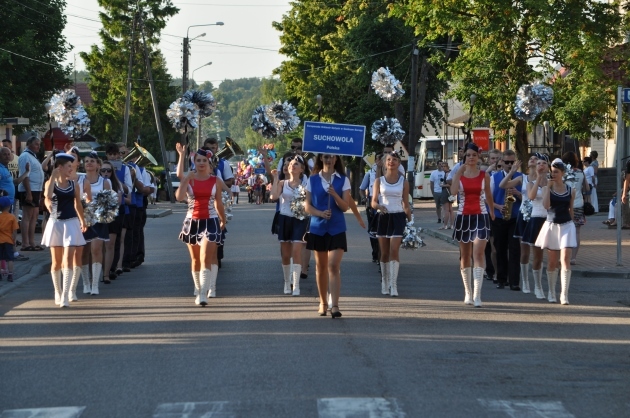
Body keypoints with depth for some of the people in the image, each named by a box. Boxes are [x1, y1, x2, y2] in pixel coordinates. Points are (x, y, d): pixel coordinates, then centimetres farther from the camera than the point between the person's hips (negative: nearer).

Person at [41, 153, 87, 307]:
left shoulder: (74, 185, 5)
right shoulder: (51, 183, -1)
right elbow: (48, 196, -23)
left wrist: (82, 220, 25)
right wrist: (53, 176, -17)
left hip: (71, 223, 1)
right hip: (56, 223, -1)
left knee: (68, 258, -11)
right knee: (56, 261, 8)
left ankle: (65, 295, -15)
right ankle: (57, 292, 25)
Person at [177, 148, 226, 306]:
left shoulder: (215, 181, 3)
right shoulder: (188, 179, 2)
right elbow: (179, 197, -16)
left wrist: (223, 220, 23)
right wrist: (187, 179, -18)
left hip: (210, 221, -2)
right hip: (192, 221, 2)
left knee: (206, 258, -14)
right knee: (195, 258, 13)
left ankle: (203, 294, -21)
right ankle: (198, 287, 30)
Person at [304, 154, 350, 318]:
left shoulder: (343, 180, 2)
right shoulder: (313, 180, 6)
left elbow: (345, 206, -2)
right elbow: (307, 205, 5)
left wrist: (335, 195, -20)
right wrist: (320, 213, -14)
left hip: (336, 228, -2)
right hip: (318, 227, 2)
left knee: (334, 266, -12)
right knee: (321, 266, 10)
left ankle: (335, 305, -17)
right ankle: (323, 302, 22)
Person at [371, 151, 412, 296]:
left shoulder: (403, 182, 5)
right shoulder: (379, 181, 5)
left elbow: (406, 204, 9)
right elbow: (373, 202, 2)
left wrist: (410, 221, 7)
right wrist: (379, 206, -20)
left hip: (398, 217, -1)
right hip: (383, 217, 1)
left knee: (394, 251, -13)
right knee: (384, 253, 6)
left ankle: (393, 284, -15)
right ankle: (384, 283, 18)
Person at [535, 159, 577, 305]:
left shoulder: (570, 191, 4)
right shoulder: (547, 188, 1)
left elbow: (571, 209, 14)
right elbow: (546, 205, -16)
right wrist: (548, 187, -14)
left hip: (566, 225, 0)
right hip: (551, 225, 0)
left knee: (565, 260, -11)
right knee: (552, 262, 8)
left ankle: (564, 294, -13)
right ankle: (551, 293, 22)